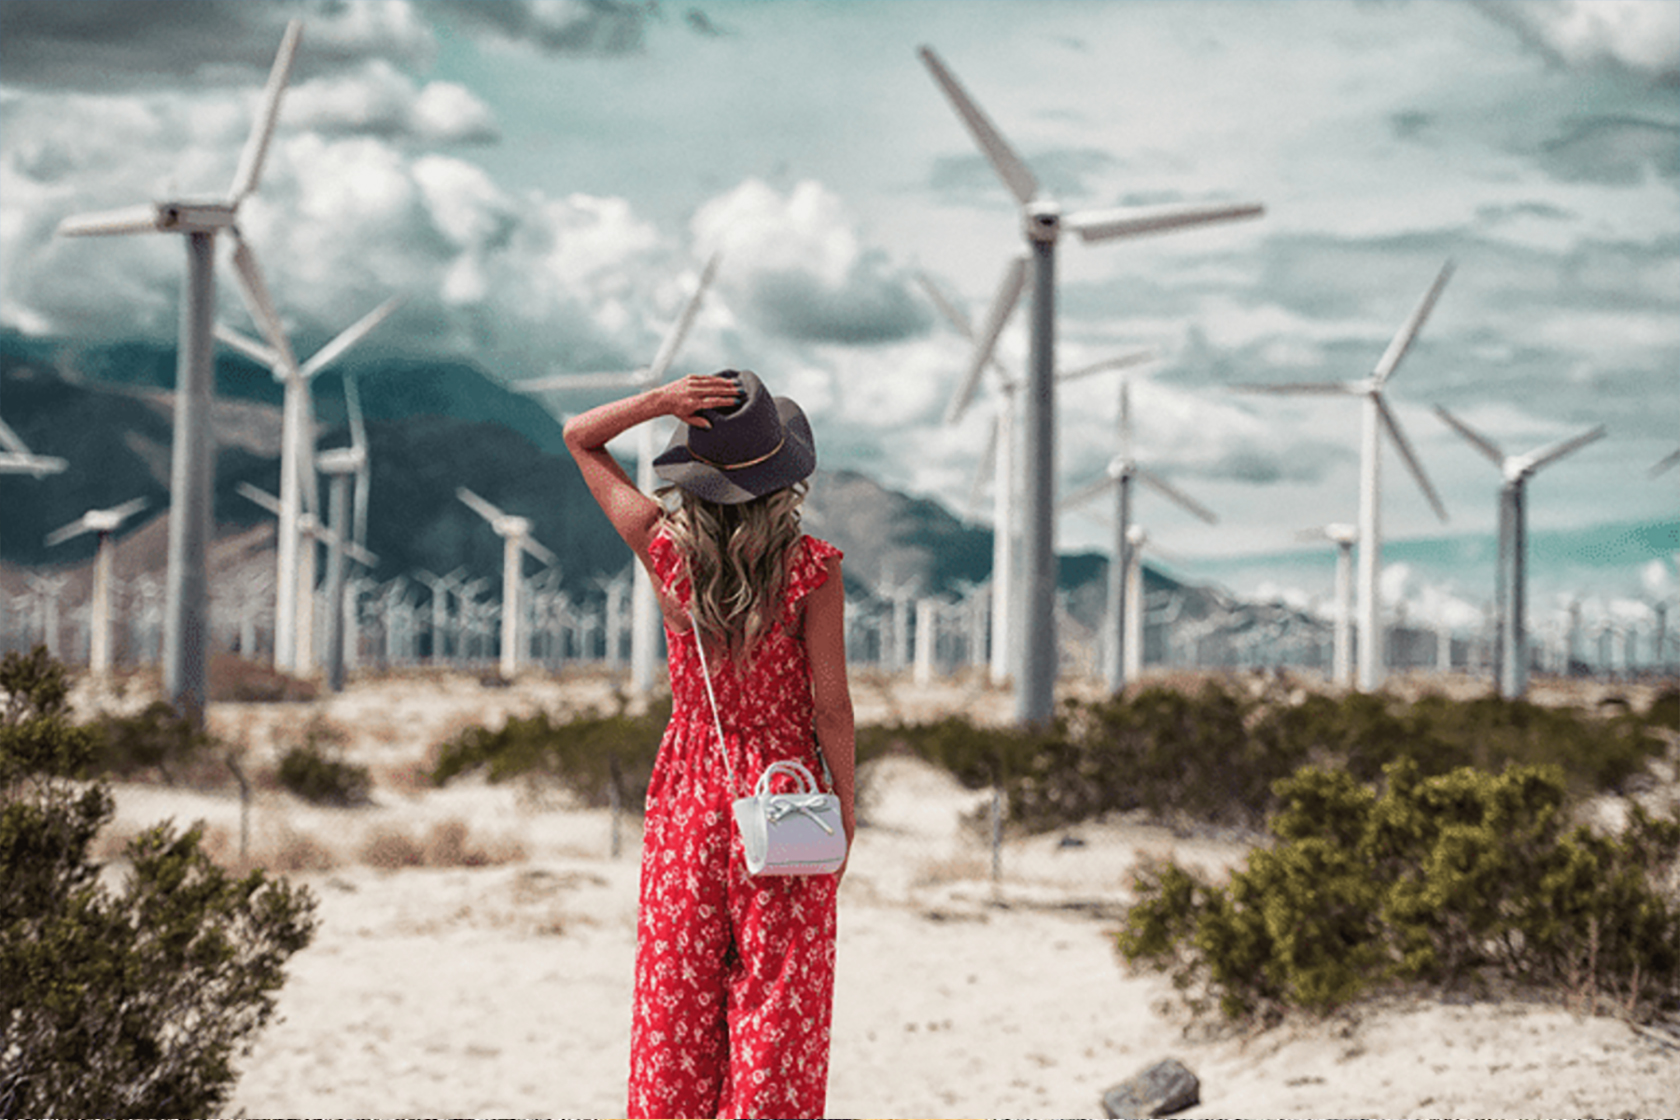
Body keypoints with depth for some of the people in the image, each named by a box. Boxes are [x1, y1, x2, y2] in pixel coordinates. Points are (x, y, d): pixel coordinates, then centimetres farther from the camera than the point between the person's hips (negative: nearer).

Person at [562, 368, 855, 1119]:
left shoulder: (664, 549, -8)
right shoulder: (811, 569, -16)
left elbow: (579, 438, 4)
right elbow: (830, 704, -11)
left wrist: (660, 401, -12)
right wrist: (845, 803, 1)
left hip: (688, 794, 3)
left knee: (678, 996, 11)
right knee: (778, 1000, 6)